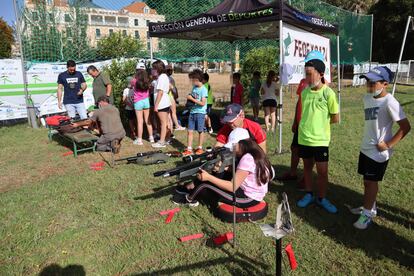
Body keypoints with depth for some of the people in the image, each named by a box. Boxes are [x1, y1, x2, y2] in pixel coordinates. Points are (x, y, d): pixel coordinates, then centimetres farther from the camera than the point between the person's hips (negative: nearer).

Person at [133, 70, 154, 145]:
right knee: (148, 121, 12)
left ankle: (139, 140, 2)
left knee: (140, 121, -1)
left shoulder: (136, 82, -8)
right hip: (146, 101, 3)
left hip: (138, 102, -3)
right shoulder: (147, 83, 0)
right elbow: (149, 94, 8)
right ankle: (151, 137, 18)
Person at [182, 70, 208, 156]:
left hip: (200, 112, -7)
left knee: (200, 131, 7)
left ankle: (200, 148, 21)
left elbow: (203, 103, -19)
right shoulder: (194, 87, 9)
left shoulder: (203, 89, -13)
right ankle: (189, 149, 8)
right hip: (192, 111, 7)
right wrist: (189, 98, 3)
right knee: (189, 131, 3)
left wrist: (192, 99, -16)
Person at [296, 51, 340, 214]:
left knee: (322, 171, 4)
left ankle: (321, 198, 24)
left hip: (320, 139, -4)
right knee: (307, 167, 16)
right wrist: (309, 124, 2)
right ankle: (309, 195, 32)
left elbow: (335, 119, -5)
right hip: (304, 137, 4)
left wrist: (320, 123, 3)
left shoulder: (328, 93, -12)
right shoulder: (304, 92, 2)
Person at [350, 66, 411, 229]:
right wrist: (368, 140, 9)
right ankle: (370, 207, 36)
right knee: (366, 180, 18)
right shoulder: (367, 98, 3)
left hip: (379, 151, -7)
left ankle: (367, 214, 20)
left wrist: (388, 145, -17)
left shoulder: (389, 102, -20)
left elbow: (405, 126, -19)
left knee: (371, 182, 4)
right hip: (365, 148, 7)